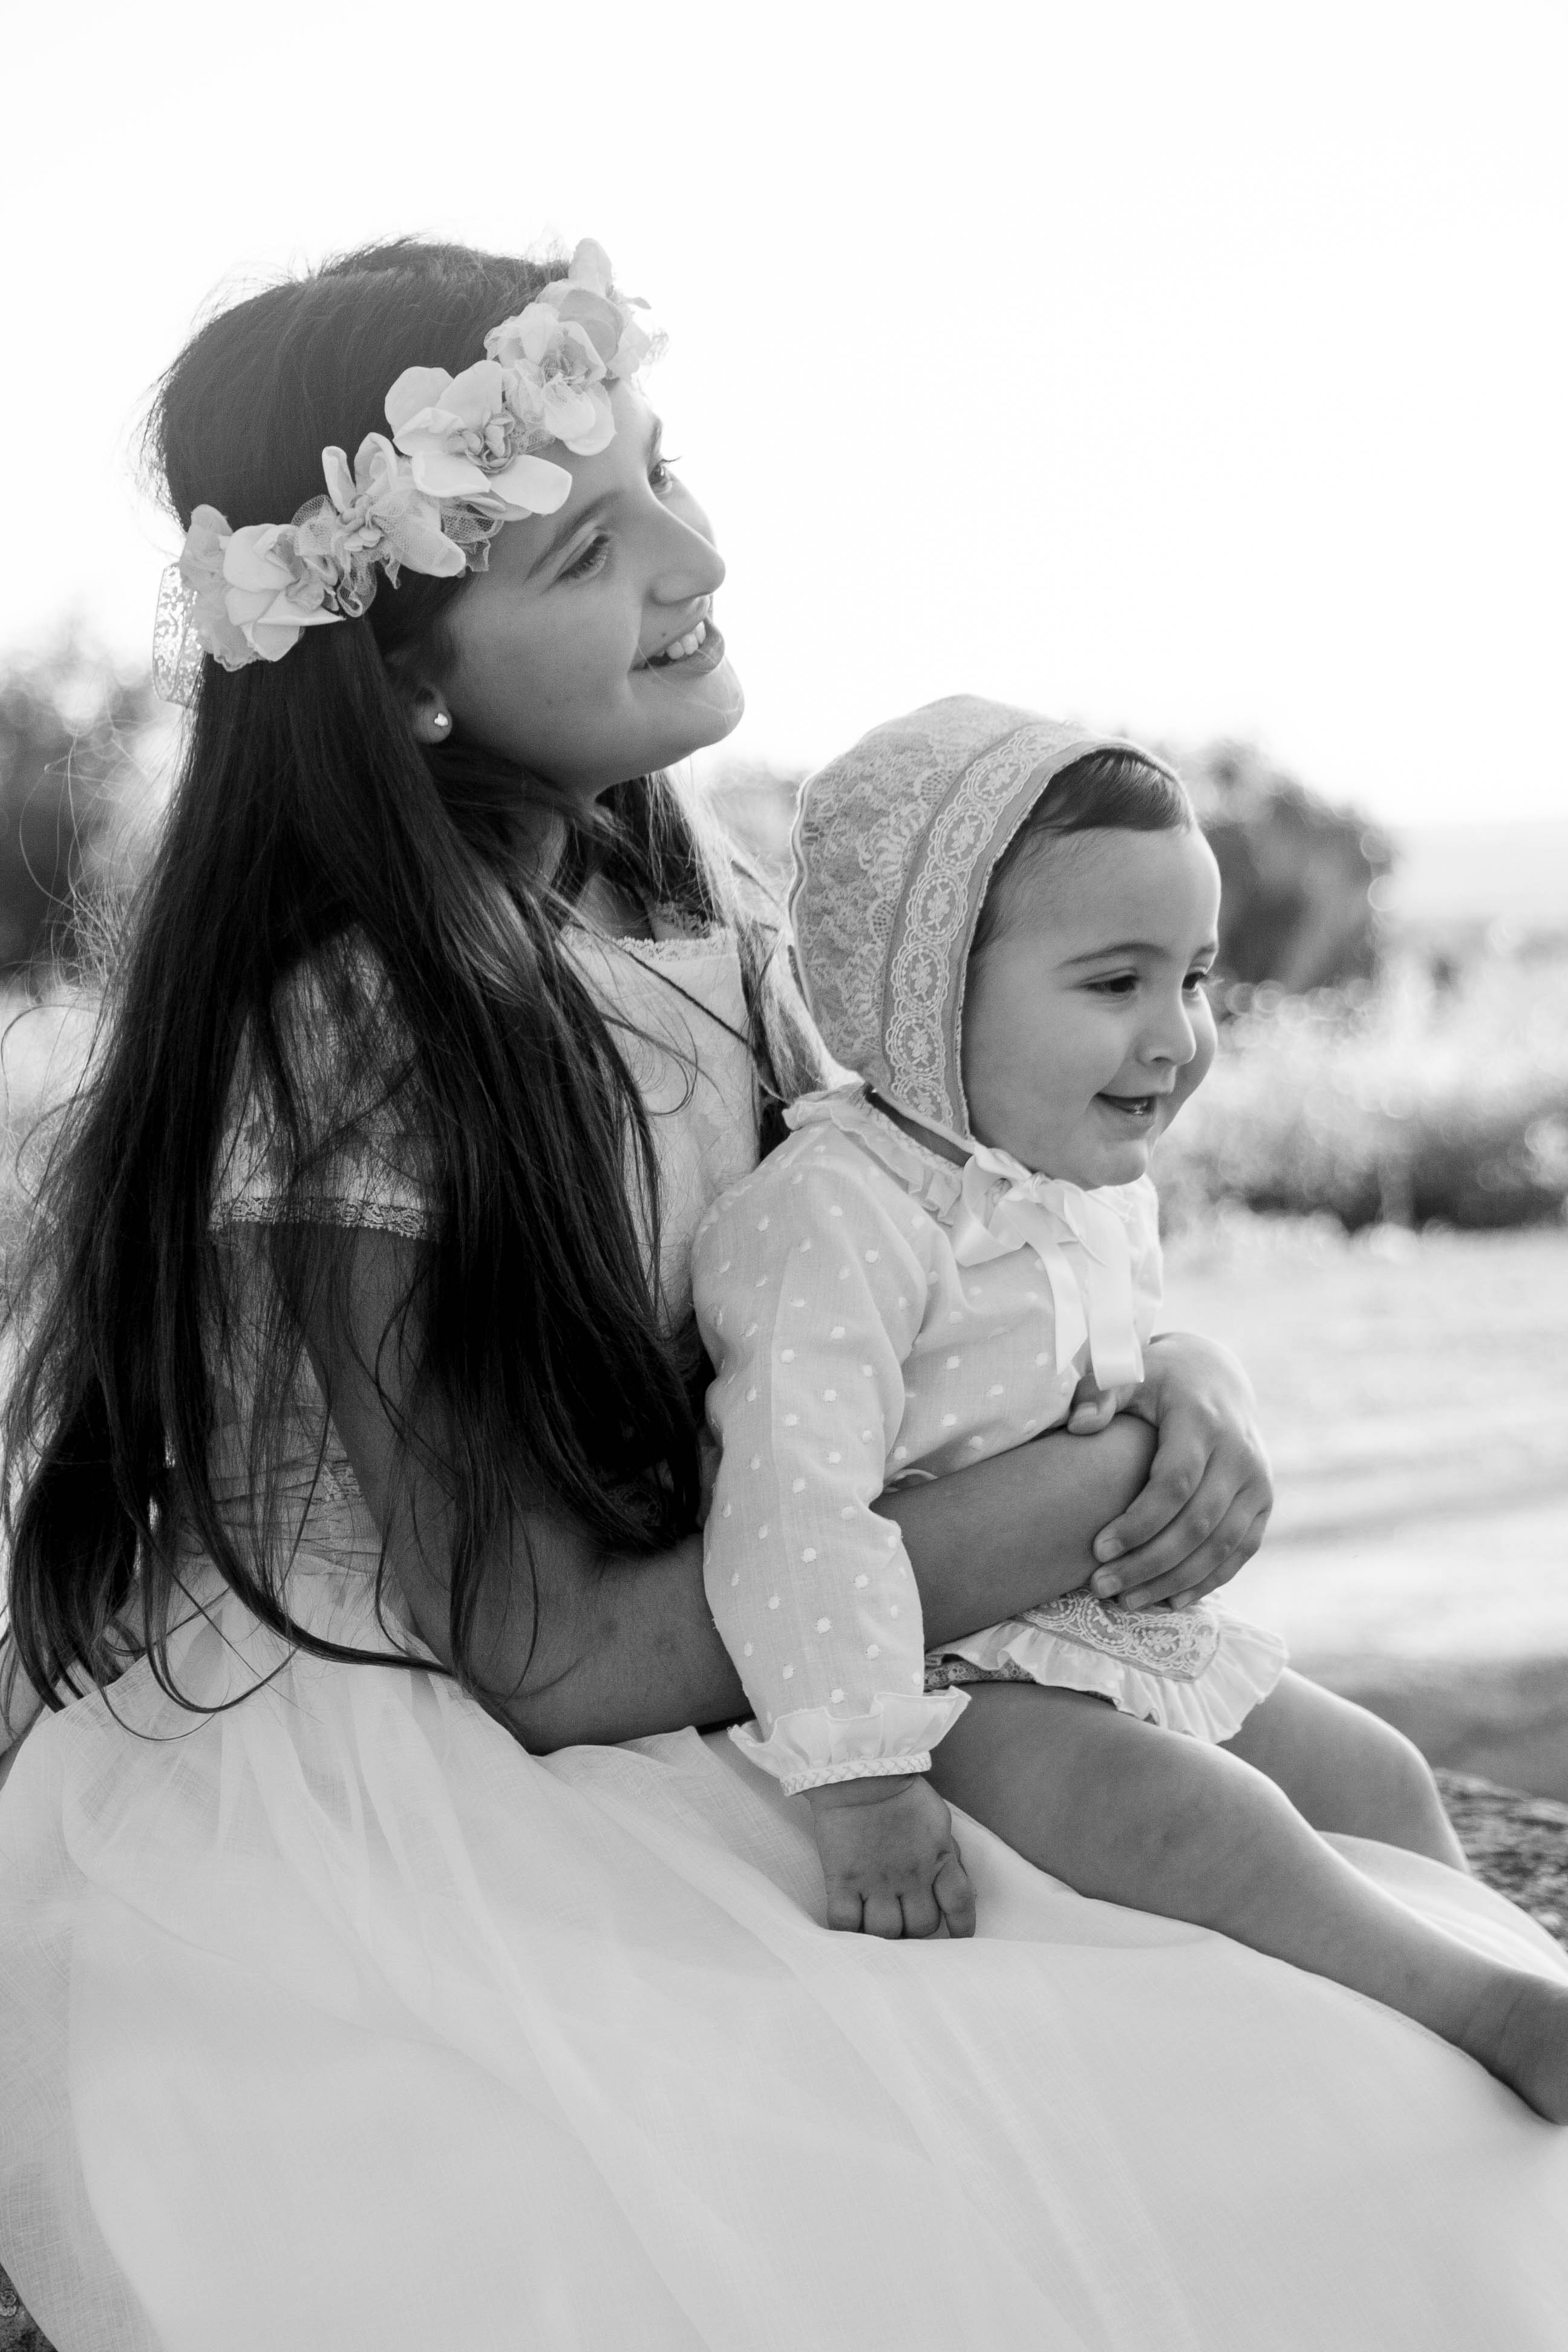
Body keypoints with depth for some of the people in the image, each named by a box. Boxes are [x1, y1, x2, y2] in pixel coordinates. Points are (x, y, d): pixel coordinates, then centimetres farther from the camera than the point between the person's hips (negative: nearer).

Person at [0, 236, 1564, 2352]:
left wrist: (1172, 1372, -12)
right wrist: (1083, 1501, -18)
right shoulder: (355, 1047, -22)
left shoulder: (678, 902, 2)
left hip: (682, 1765, 7)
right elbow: (554, 1659, -20)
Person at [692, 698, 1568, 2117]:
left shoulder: (1106, 1192, 7)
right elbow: (798, 1511, -32)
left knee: (1375, 1777, 9)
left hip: (1128, 1628, 10)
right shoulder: (834, 1221, -24)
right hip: (951, 1665, -10)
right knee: (1199, 1816, -28)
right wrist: (863, 1791, -34)